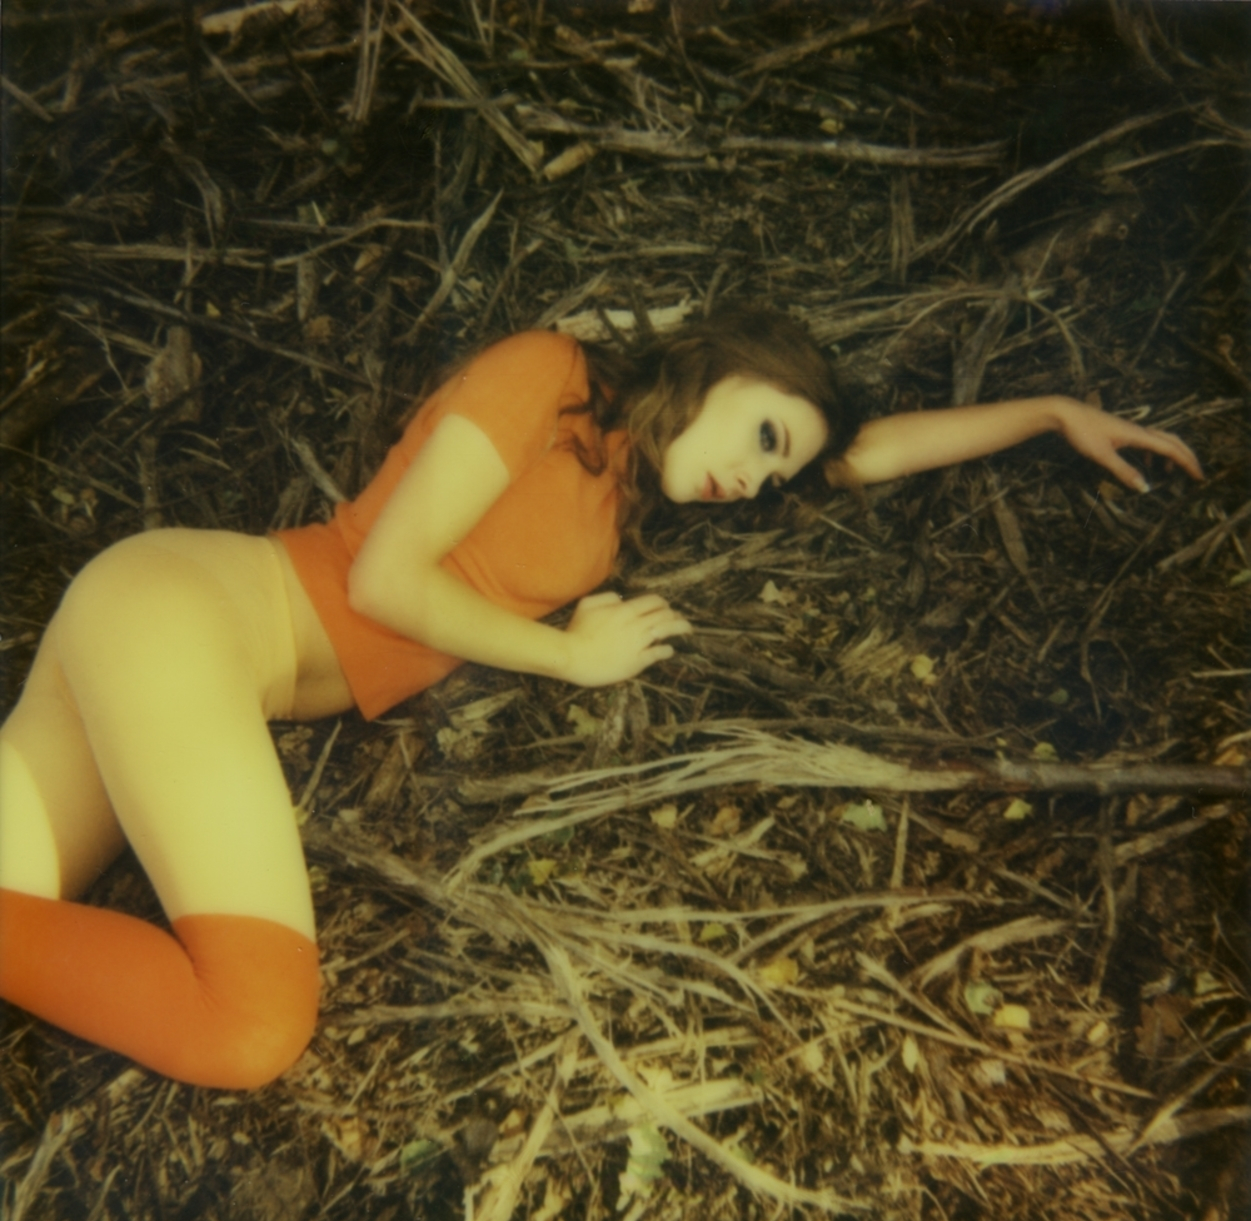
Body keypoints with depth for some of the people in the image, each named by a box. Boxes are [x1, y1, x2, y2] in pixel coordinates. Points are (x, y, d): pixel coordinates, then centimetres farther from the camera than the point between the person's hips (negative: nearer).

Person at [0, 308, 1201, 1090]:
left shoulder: (635, 474, 16)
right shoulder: (548, 375, -7)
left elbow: (871, 451, 22)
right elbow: (385, 578, -12)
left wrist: (1058, 412, 28)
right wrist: (570, 653, -3)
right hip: (182, 602, -8)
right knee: (255, 1030, -22)